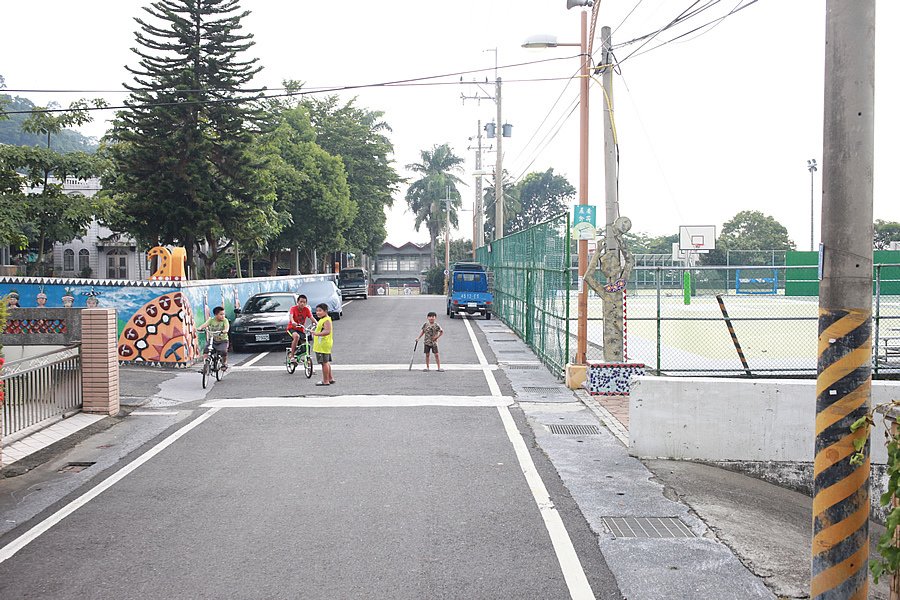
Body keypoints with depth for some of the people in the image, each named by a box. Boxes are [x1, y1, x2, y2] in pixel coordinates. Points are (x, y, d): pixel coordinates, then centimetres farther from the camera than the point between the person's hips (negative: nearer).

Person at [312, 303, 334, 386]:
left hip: (323, 345, -11)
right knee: (326, 362, 18)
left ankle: (325, 381, -1)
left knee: (324, 362, -6)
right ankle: (330, 379, 28)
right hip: (321, 345, 11)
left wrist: (317, 334, -41)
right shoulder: (322, 320, 16)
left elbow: (327, 331, -33)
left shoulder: (326, 320, -18)